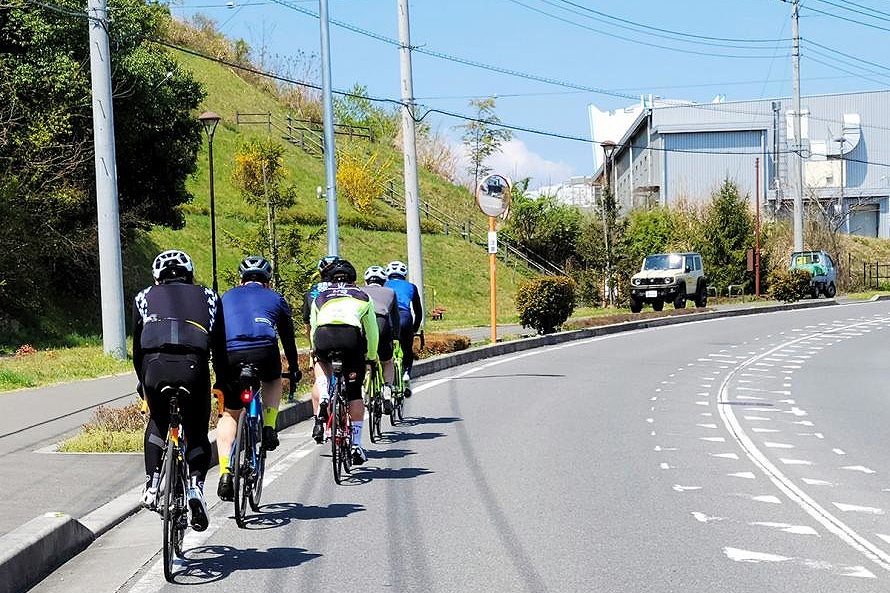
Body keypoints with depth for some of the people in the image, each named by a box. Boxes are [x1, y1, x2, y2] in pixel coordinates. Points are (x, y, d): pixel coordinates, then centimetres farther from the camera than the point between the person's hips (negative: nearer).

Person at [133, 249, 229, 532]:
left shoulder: (144, 298, 26)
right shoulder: (208, 297, 26)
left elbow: (137, 348, 29)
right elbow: (219, 349, 25)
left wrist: (143, 382, 41)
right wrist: (222, 383, 34)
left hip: (156, 366, 1)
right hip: (194, 367, -1)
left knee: (157, 421, 28)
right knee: (197, 435, 15)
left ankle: (152, 485, 17)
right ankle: (196, 483, -9)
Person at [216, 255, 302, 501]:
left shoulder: (226, 298, 30)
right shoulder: (275, 299, 27)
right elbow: (288, 337, 35)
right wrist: (294, 369, 50)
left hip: (230, 354, 1)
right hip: (264, 352, -1)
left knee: (229, 414, 16)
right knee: (273, 381, 35)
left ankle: (225, 473, 1)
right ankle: (268, 429, 15)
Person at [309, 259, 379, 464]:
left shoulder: (320, 297, 33)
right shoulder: (363, 297, 32)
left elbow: (313, 329, 38)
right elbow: (372, 331, 34)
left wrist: (316, 353, 53)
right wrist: (371, 357, 48)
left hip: (324, 334, 1)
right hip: (352, 335, -1)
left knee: (322, 364, 36)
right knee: (354, 394, 12)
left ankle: (323, 399, 9)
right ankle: (356, 444, 9)